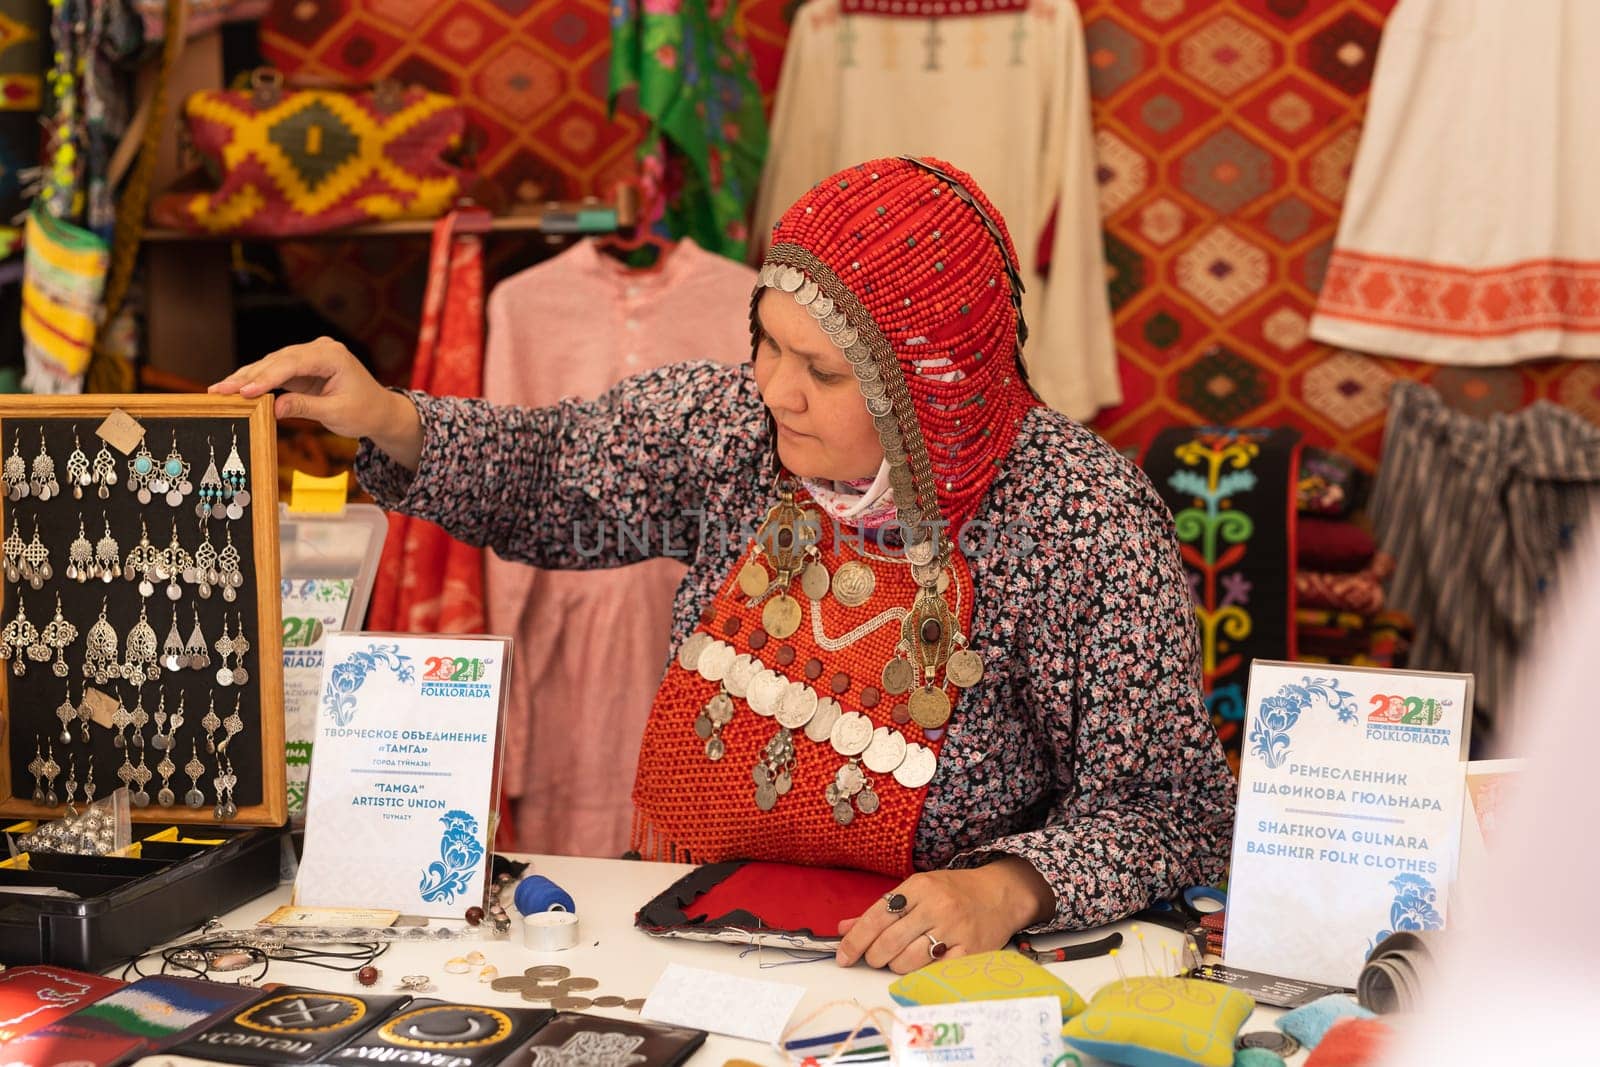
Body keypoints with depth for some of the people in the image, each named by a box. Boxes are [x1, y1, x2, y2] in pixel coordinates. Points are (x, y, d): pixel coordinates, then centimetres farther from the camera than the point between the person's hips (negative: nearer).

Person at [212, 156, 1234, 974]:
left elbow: (1174, 808, -13)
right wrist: (390, 421, -2)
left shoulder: (1090, 529, -17)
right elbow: (547, 477, 14)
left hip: (908, 980, -3)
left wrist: (1009, 888, -30)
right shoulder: (737, 424, -3)